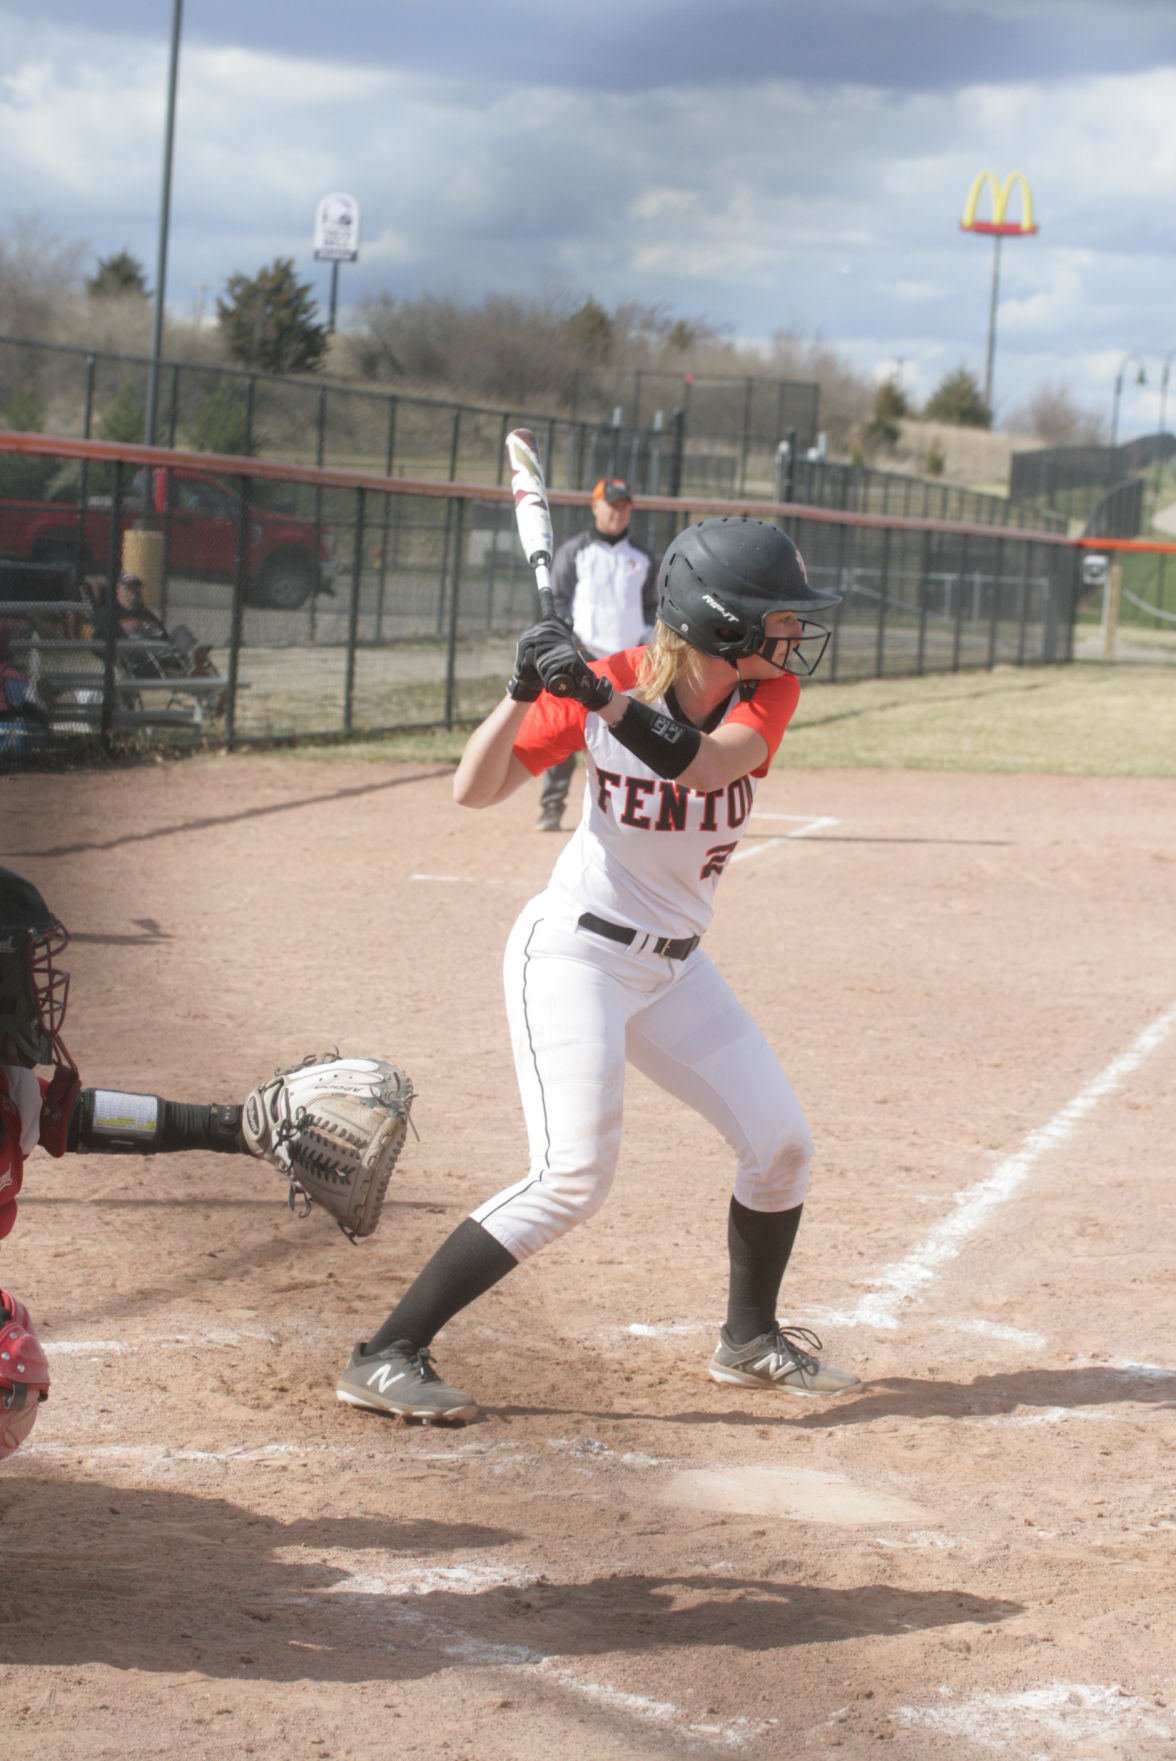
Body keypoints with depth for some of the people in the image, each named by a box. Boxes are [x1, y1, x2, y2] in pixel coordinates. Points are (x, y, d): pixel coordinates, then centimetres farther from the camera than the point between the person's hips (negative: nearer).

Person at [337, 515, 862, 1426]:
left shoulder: (770, 690, -6)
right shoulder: (609, 681, -15)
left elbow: (707, 765, -27)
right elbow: (475, 790, -16)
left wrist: (597, 696, -37)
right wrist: (527, 690, -31)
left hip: (675, 965, 6)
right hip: (576, 950, -6)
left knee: (781, 1144, 10)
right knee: (573, 1178, -18)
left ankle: (751, 1340, 34)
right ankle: (385, 1357, -15)